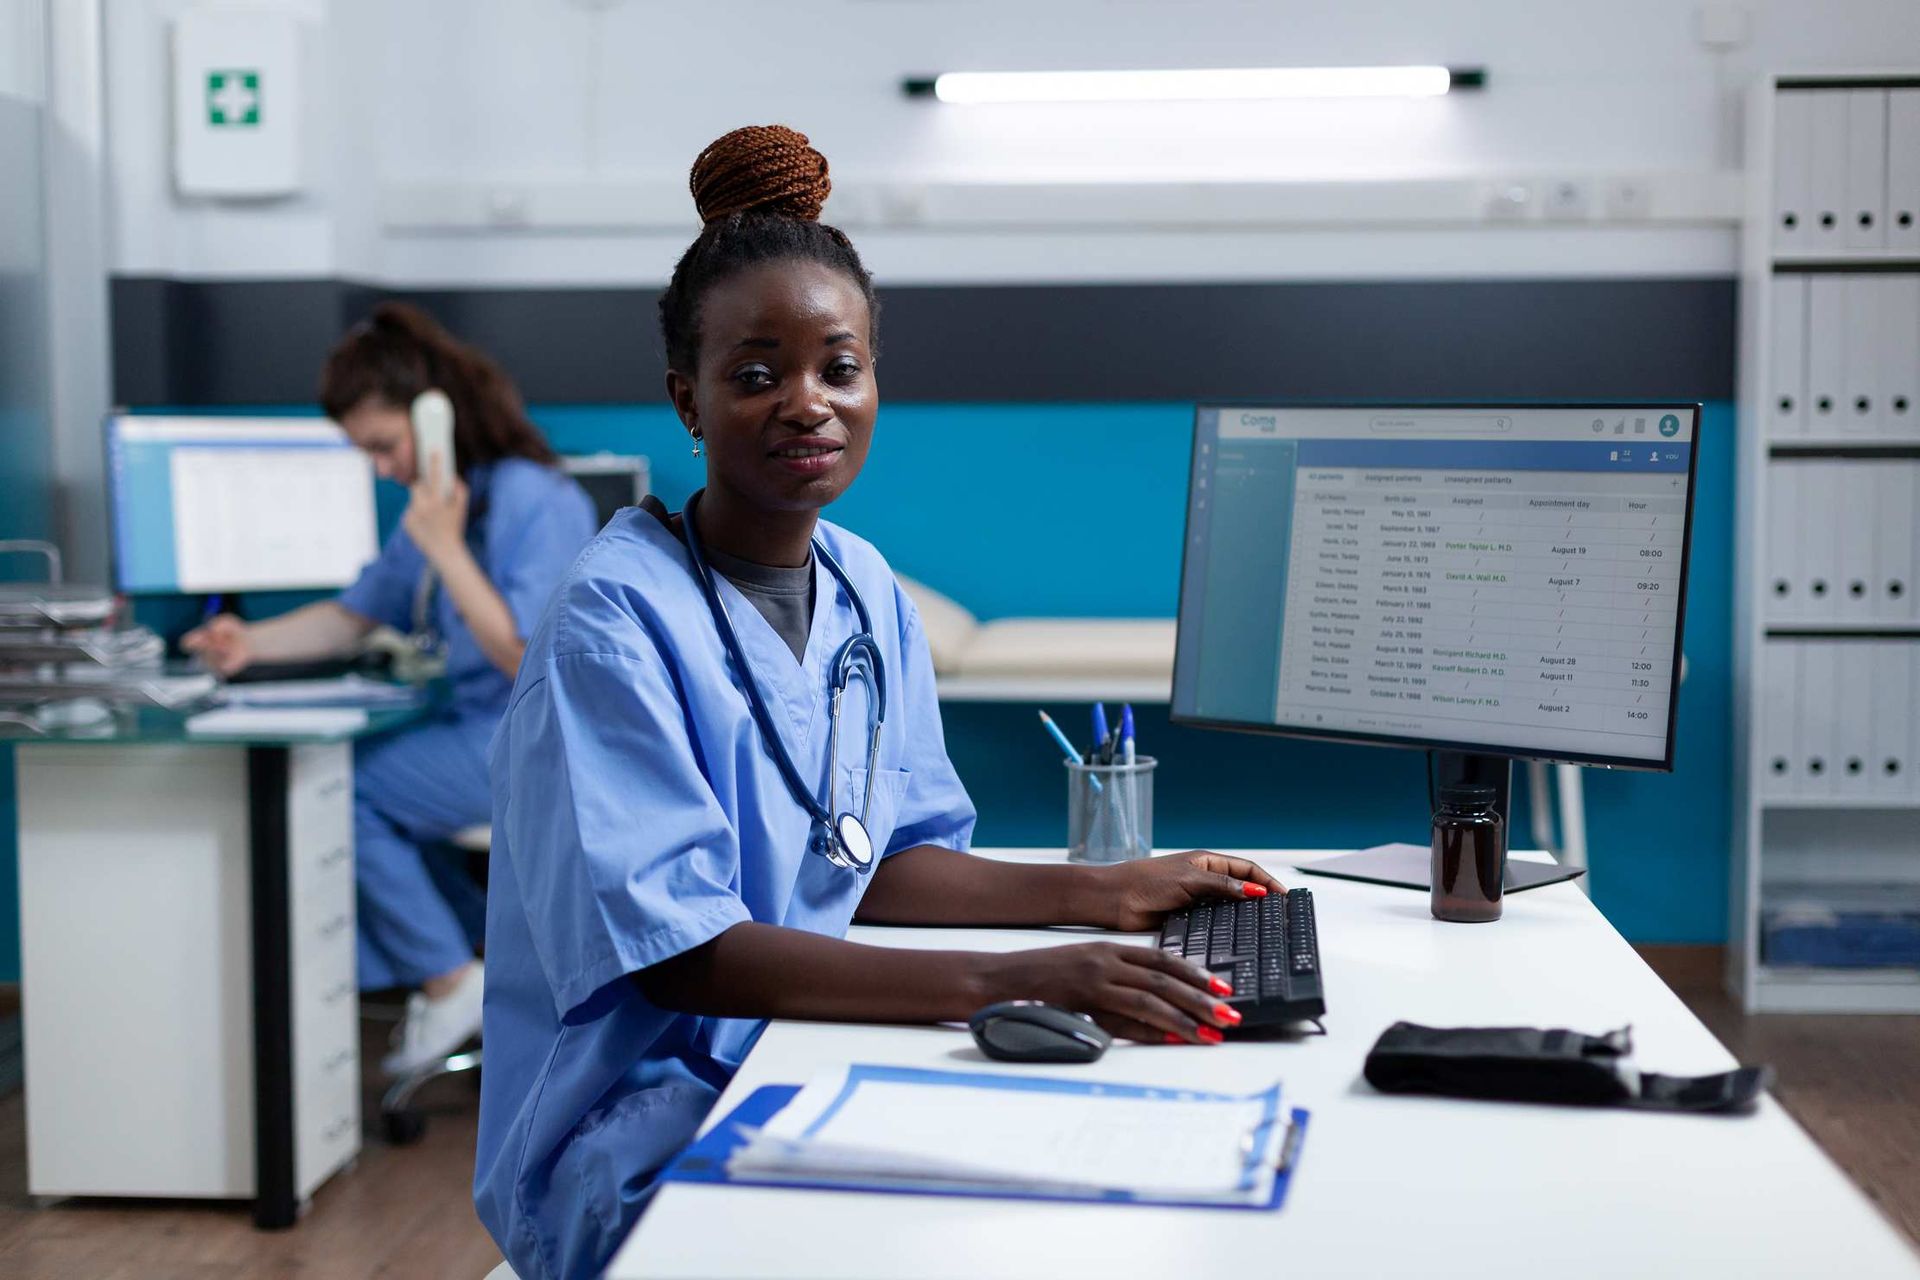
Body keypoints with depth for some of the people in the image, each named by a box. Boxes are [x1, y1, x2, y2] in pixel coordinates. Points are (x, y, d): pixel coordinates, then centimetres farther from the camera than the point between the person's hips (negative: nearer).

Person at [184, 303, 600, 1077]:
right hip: (480, 729, 10)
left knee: (345, 788, -14)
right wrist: (250, 644, -1)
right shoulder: (438, 502, 10)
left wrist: (446, 550, -24)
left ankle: (450, 984, 2)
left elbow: (530, 662, -25)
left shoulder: (536, 503, -19)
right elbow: (355, 617, 15)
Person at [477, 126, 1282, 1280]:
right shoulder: (617, 620, -17)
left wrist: (1097, 894, 0)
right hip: (635, 1133, -7)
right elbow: (677, 954, -24)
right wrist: (1009, 981, -32)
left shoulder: (866, 591, 8)